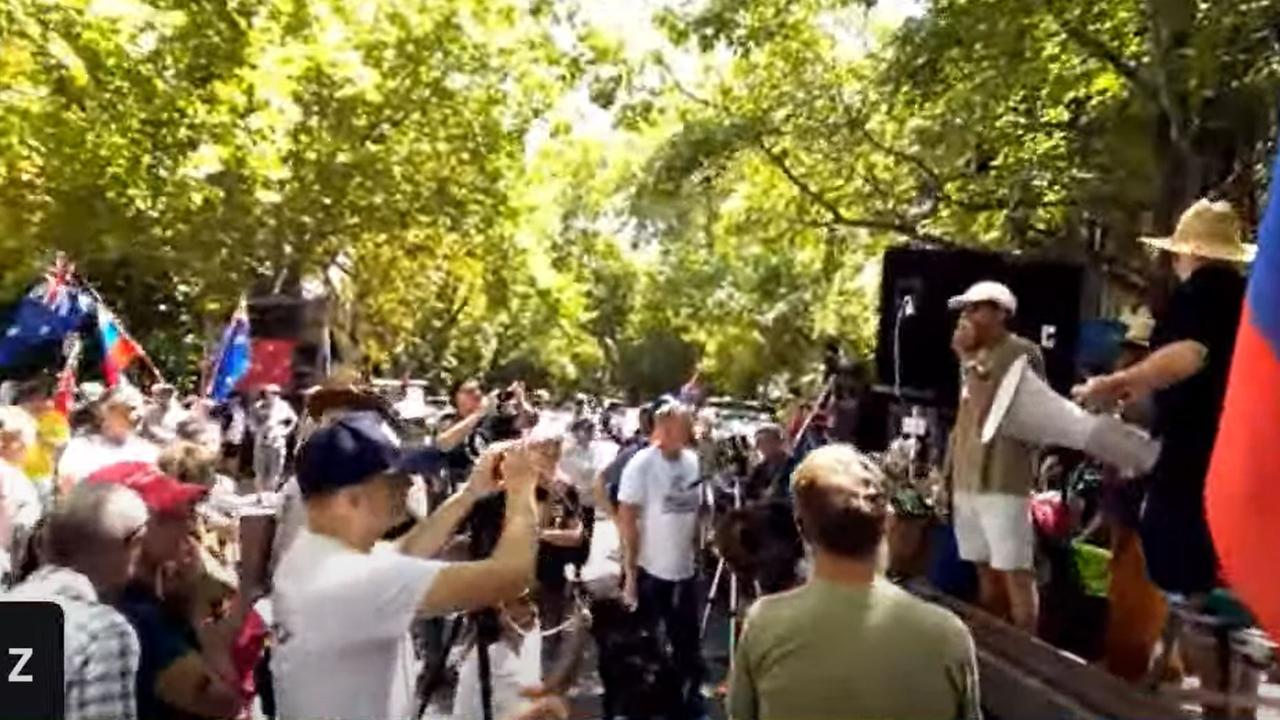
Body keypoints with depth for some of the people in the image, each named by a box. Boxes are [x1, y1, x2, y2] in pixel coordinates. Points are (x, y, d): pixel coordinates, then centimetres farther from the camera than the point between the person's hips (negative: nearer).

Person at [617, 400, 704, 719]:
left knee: (687, 641, 17)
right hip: (649, 570, -5)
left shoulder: (693, 461, 1)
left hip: (685, 569, 5)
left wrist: (697, 549, 8)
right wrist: (629, 571, -14)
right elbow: (626, 519, -13)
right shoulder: (641, 464, -14)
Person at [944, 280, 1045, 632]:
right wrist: (951, 468, 18)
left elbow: (987, 407, -17)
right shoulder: (979, 356, 17)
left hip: (1003, 481, -8)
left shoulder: (1022, 353, -8)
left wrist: (968, 359, -13)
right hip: (968, 479, 8)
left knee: (1015, 574, -6)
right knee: (985, 572, 14)